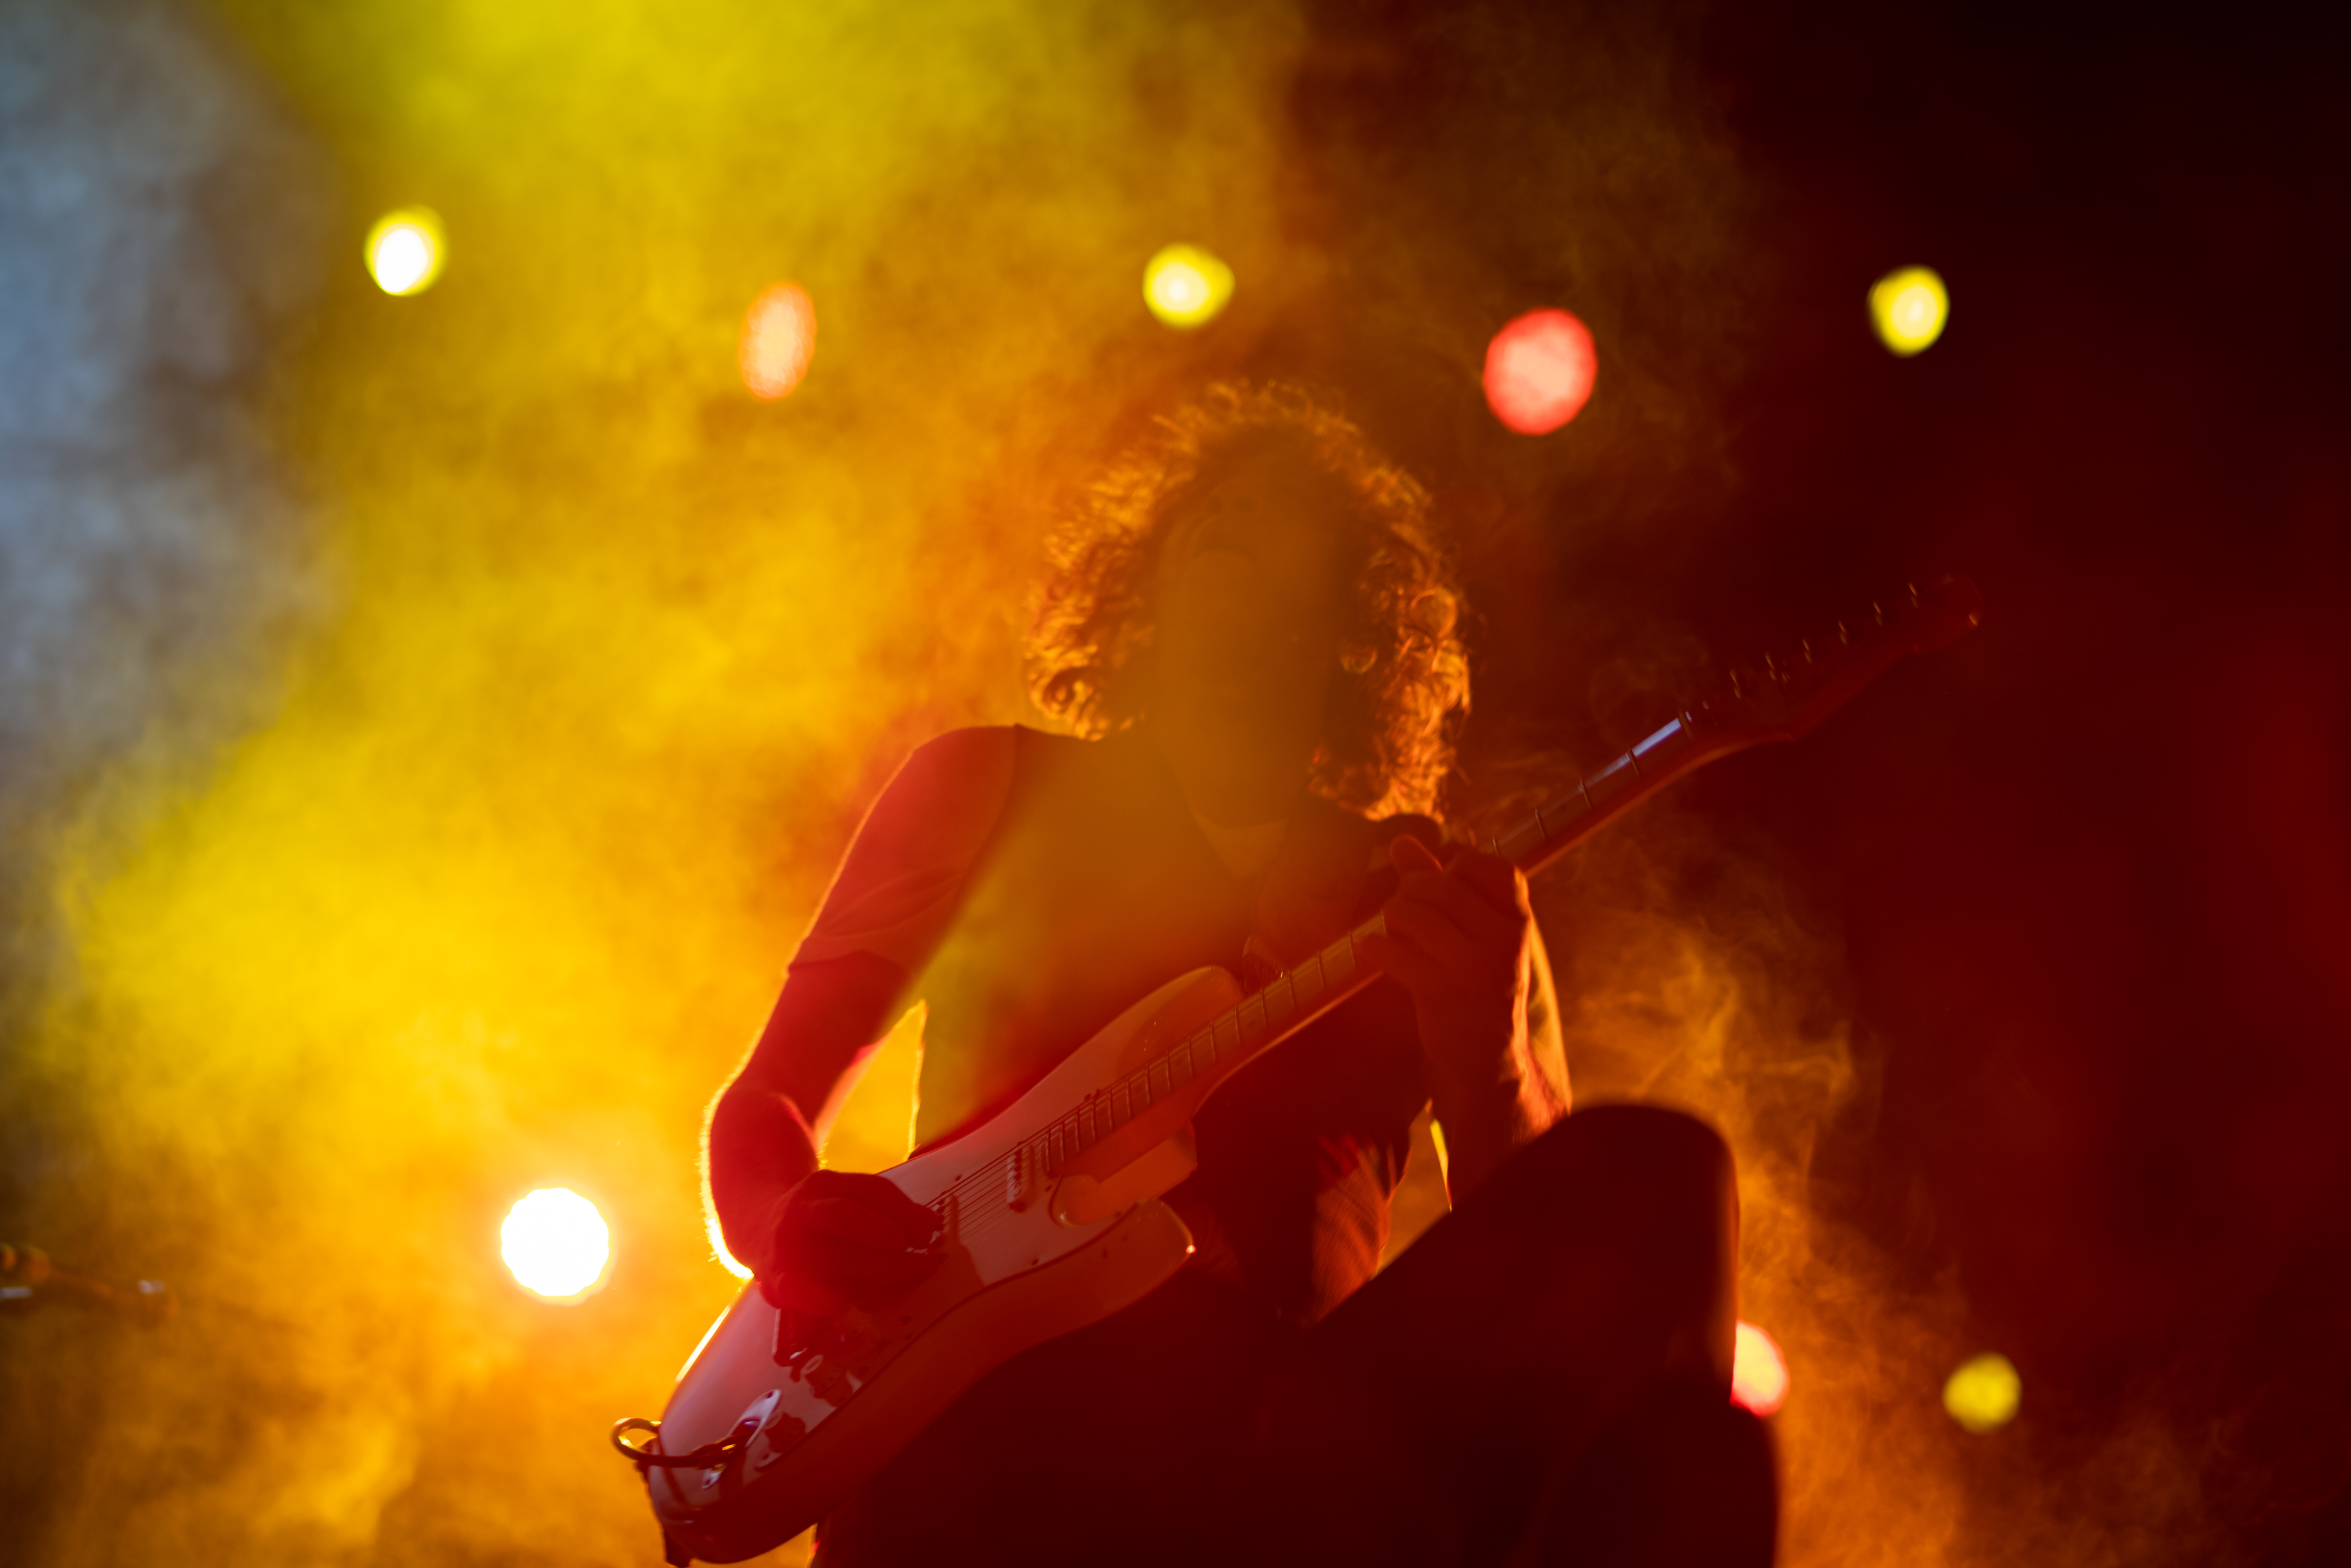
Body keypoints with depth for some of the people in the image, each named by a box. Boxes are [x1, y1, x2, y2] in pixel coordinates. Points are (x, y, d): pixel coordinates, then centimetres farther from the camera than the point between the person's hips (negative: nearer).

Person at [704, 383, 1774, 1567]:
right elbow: (766, 1101, 19)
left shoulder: (1446, 903, 19)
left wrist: (1483, 1062, -10)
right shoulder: (990, 791, 19)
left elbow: (1547, 1299, 11)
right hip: (985, 1413, -2)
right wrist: (786, 1222, -7)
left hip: (1299, 1437, 2)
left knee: (1651, 1179, -24)